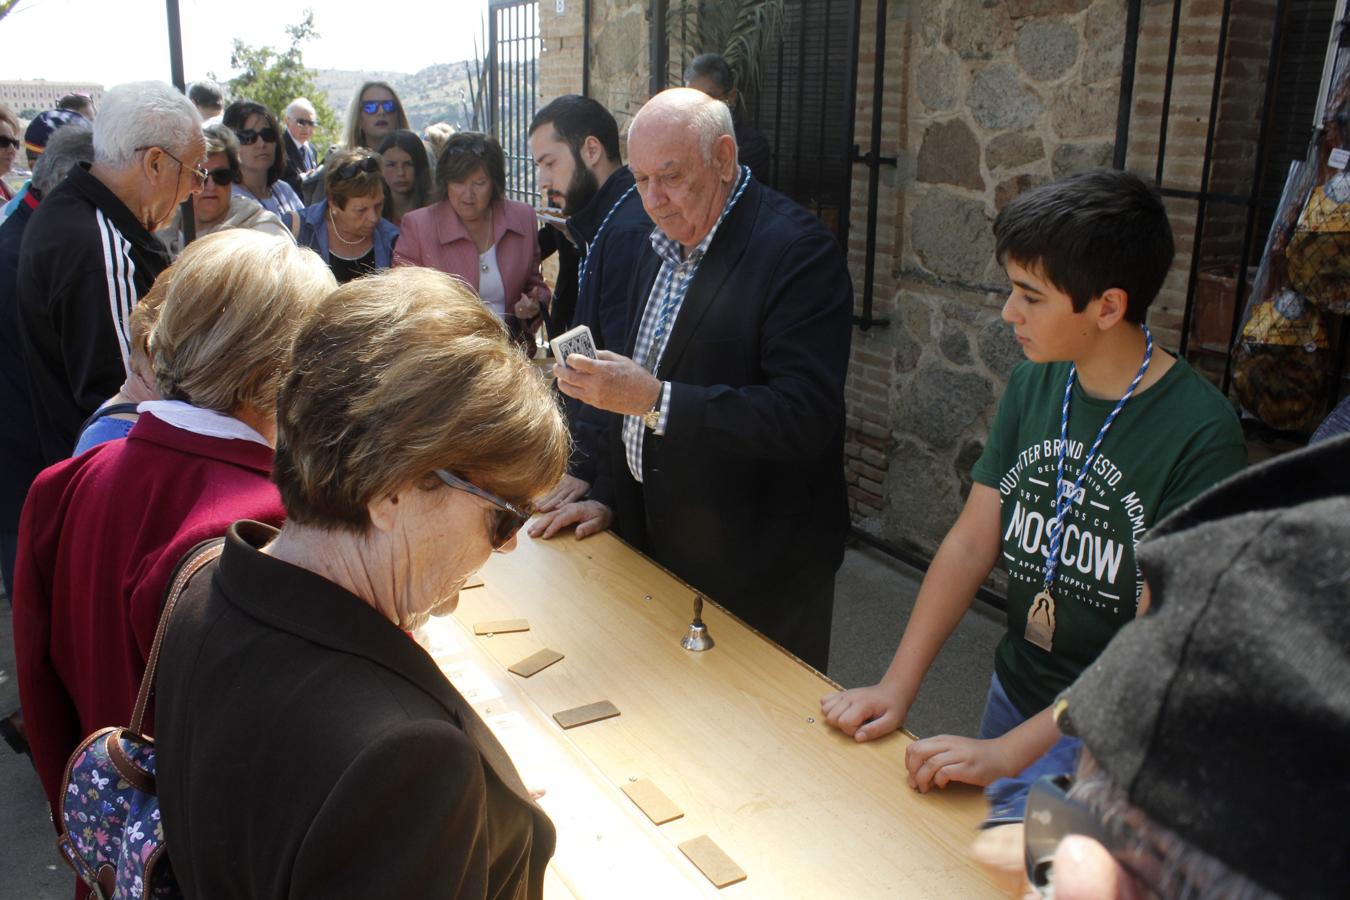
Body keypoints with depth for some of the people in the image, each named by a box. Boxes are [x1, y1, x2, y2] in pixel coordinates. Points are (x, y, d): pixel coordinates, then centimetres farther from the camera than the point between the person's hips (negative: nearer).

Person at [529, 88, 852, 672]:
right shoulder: (663, 246, 8)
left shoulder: (796, 250, -19)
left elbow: (804, 415, -27)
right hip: (657, 547, 7)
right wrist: (607, 496, 12)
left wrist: (657, 401, -31)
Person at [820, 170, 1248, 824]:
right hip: (1013, 698, 6)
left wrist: (1009, 751, -25)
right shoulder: (1033, 385, -2)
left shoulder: (1198, 433, -21)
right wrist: (897, 685, -7)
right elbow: (972, 542, -1)